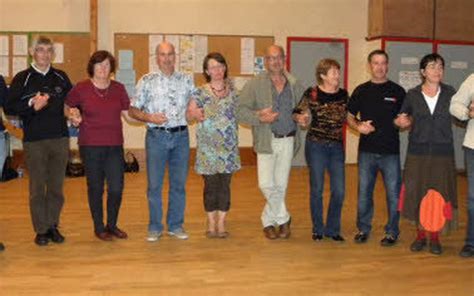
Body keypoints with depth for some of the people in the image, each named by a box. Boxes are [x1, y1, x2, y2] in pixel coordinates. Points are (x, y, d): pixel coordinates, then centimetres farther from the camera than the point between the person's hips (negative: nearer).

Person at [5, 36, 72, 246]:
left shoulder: (61, 77, 11)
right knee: (37, 188, 3)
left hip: (60, 138, 3)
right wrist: (31, 105, -17)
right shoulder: (22, 79, 3)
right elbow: (9, 107, -3)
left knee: (56, 187, 8)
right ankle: (41, 230, 13)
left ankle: (53, 226, 20)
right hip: (34, 141, -2)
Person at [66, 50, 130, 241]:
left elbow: (129, 113, 10)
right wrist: (73, 117, -6)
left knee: (116, 188, 0)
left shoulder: (118, 88, 6)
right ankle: (98, 227, 24)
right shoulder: (81, 88, -1)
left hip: (115, 146, 2)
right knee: (95, 188, 6)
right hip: (90, 146, -2)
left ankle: (112, 225, 23)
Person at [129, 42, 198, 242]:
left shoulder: (186, 80, 10)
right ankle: (155, 227, 14)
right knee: (154, 184, 2)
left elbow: (196, 105, 13)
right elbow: (133, 110, 2)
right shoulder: (147, 81, 3)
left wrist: (196, 112, -9)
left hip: (181, 136, 2)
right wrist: (149, 117, -15)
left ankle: (176, 225, 19)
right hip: (156, 136, -2)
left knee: (179, 184, 7)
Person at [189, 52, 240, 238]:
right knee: (210, 184, 4)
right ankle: (211, 223, 17)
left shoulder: (232, 90, 8)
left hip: (228, 145, 2)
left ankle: (221, 223, 15)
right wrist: (197, 115, -17)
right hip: (208, 145, -2)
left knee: (225, 184, 5)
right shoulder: (202, 92, -1)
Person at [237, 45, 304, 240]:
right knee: (267, 184, -8)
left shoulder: (295, 85, 8)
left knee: (281, 185, 7)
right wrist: (259, 118, -23)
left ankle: (268, 222, 26)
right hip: (267, 141, -2)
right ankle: (283, 218, 16)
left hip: (288, 141, 3)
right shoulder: (255, 84, -1)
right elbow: (241, 111, -7)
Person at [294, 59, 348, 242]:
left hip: (337, 146, 3)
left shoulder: (343, 94, 5)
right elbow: (297, 113, -2)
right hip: (316, 145, -3)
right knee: (317, 189, 4)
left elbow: (346, 117, 15)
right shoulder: (312, 93, -6)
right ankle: (318, 229, 21)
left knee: (339, 190, 1)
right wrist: (301, 119, -23)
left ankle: (332, 229, 19)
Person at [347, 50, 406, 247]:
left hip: (391, 151, -1)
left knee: (393, 192, 2)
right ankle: (363, 228, 23)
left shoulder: (397, 91, 3)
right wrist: (358, 126, -10)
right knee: (364, 191, 9)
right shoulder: (361, 91, 8)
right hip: (367, 150, 2)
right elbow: (349, 117, 10)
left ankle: (392, 231, 16)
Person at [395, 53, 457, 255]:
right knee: (417, 193, 3)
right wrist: (401, 122, -9)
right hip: (418, 152, 0)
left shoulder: (450, 93, 2)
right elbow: (404, 120, 11)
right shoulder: (412, 95, 1)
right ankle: (420, 235, 20)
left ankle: (435, 237, 18)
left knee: (439, 195, 3)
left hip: (442, 153, 0)